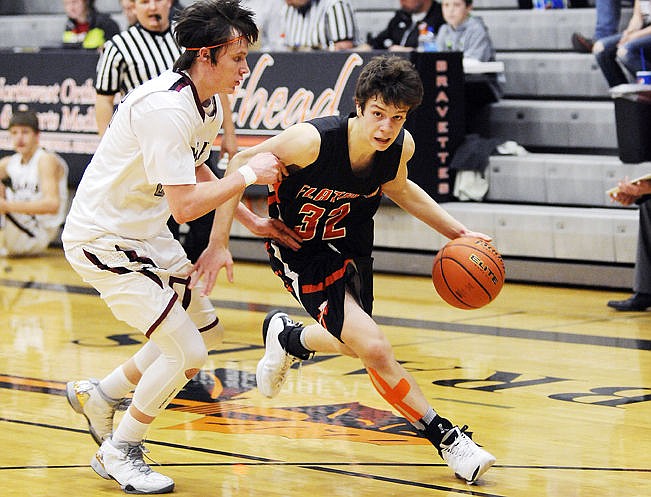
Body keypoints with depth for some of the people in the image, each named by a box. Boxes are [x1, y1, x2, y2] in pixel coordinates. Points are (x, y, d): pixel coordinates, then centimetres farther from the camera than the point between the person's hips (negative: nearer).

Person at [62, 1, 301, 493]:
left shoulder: (208, 104, 3)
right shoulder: (166, 107, -28)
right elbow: (184, 204, -32)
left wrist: (252, 221, 16)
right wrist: (248, 176, -22)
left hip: (147, 234, 10)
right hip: (103, 239, -10)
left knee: (207, 331, 18)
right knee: (187, 352, -12)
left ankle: (99, 395, 31)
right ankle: (119, 452, 7)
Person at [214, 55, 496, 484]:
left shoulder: (401, 146, -17)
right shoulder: (313, 140, -34)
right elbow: (240, 165, -21)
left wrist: (458, 232, 4)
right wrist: (220, 242, -21)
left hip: (350, 244, 6)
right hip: (300, 251, -6)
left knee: (355, 342, 23)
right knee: (375, 349, -17)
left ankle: (286, 338, 54)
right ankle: (446, 439, -2)